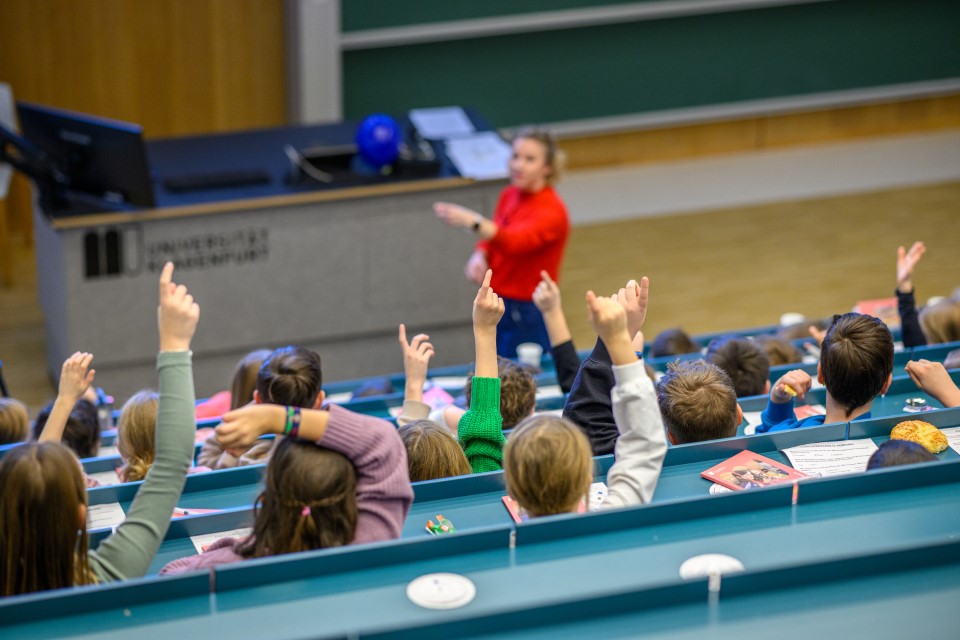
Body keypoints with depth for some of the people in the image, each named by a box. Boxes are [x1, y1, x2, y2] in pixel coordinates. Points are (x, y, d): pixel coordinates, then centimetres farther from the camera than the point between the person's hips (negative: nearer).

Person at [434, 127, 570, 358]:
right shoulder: (509, 195, 4)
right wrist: (479, 255, -11)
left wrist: (473, 222, -51)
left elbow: (514, 242, -35)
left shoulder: (552, 211, -18)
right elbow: (491, 237, 14)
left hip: (528, 314, -7)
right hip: (496, 304, 7)